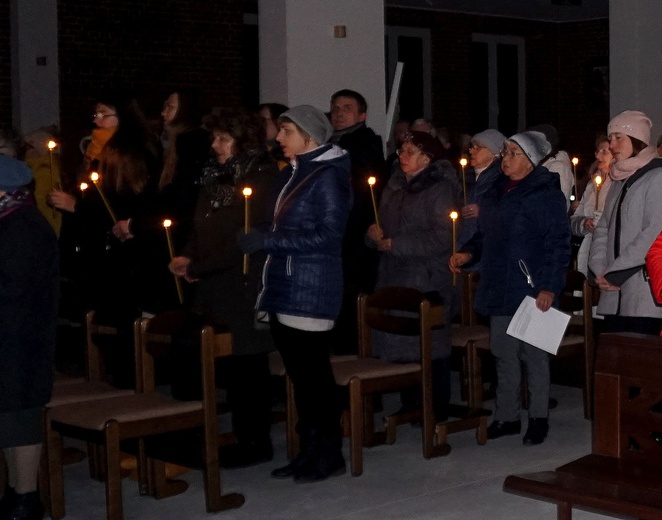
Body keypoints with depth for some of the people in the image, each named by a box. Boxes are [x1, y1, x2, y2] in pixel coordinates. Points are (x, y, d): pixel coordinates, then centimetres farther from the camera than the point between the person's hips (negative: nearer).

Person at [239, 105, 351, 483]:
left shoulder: (328, 176, -10)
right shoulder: (295, 173, 17)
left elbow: (328, 236, -18)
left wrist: (269, 241, -18)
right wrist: (263, 240, 5)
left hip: (311, 290, -9)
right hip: (287, 287, 9)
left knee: (314, 372, -3)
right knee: (299, 372, 11)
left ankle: (330, 454, 7)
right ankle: (309, 450, 19)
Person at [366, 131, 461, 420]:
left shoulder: (440, 189, -8)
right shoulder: (395, 187, 16)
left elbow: (441, 238, -18)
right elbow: (382, 227, 21)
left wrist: (395, 244, -15)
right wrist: (374, 234, -3)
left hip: (428, 280, -7)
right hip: (394, 277, 7)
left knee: (430, 346, -3)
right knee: (399, 344, 7)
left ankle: (437, 408, 7)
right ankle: (410, 405, 17)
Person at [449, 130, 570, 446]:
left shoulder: (545, 194, -10)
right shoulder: (497, 191, 13)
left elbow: (558, 244, -14)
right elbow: (486, 235, 22)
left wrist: (549, 287, -20)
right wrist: (468, 253, 4)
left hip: (531, 290, -7)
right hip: (499, 289, 7)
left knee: (534, 355, 2)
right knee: (504, 354, 12)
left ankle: (538, 419, 14)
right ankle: (506, 417, 21)